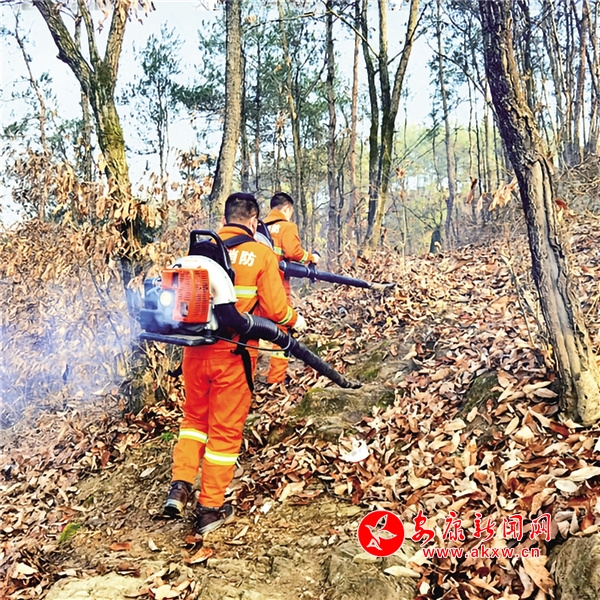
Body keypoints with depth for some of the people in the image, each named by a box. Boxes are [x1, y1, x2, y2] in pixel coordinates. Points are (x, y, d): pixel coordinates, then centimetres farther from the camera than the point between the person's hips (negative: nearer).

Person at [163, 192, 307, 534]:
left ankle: (180, 485, 15)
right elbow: (276, 309, -9)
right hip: (233, 354, -3)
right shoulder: (262, 254, -6)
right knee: (225, 429, 10)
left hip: (196, 349, 4)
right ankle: (211, 509, 20)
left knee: (195, 416, 25)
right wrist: (296, 321, 12)